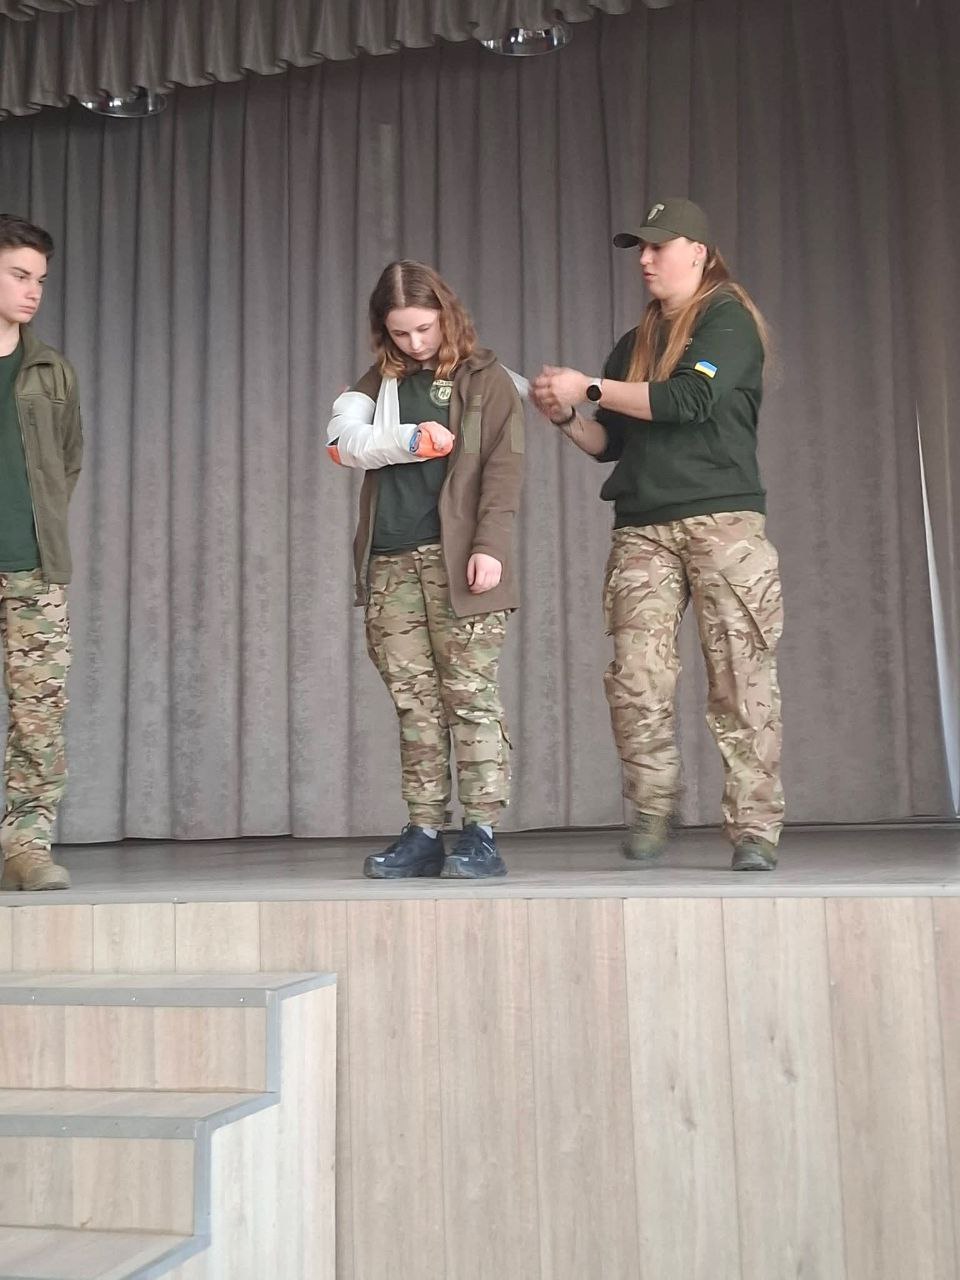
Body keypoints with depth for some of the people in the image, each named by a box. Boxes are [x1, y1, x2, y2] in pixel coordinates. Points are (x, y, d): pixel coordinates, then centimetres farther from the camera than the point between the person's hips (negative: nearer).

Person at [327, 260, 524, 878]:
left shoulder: (485, 378, 5)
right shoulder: (381, 381, 17)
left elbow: (504, 468, -4)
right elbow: (343, 440, 2)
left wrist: (490, 545, -15)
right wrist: (408, 439, -11)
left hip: (458, 559, -4)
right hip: (390, 561, 4)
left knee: (470, 695, -5)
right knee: (413, 699, 5)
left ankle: (481, 834, -2)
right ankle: (424, 833, 10)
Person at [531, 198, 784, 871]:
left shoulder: (729, 320, 3)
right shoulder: (635, 344, 22)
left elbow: (689, 398, -13)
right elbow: (611, 443, 23)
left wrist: (590, 387, -9)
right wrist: (565, 417, 3)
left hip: (723, 521, -5)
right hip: (642, 530, 5)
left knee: (742, 682, -7)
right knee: (636, 682, -7)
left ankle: (756, 829, -1)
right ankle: (652, 813, 6)